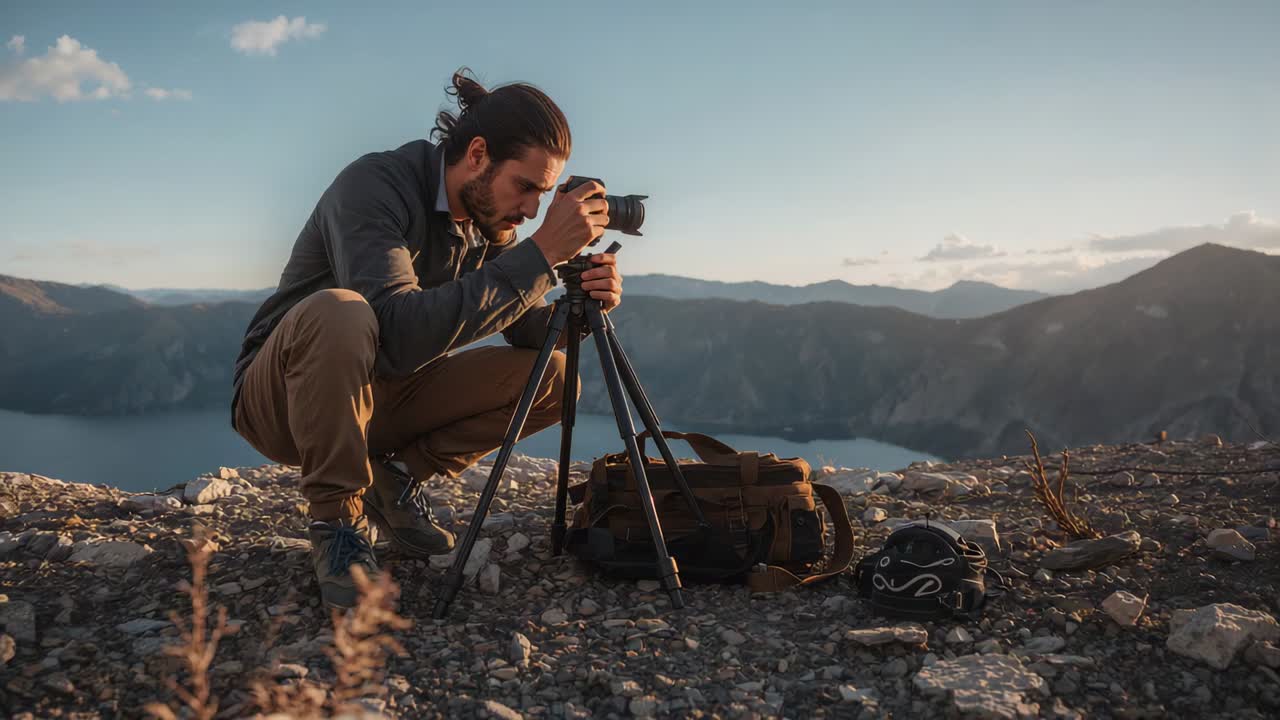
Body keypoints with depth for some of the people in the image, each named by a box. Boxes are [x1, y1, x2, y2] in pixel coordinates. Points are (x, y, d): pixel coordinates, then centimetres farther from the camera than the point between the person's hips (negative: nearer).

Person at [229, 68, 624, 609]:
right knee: (338, 313, -40)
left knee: (552, 376, -9)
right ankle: (335, 520, -20)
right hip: (280, 397, -6)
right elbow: (402, 332, -39)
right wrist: (540, 253, -39)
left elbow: (529, 332, 1)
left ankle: (397, 478, 2)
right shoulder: (373, 185, -24)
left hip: (380, 398, 6)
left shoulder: (490, 221, -2)